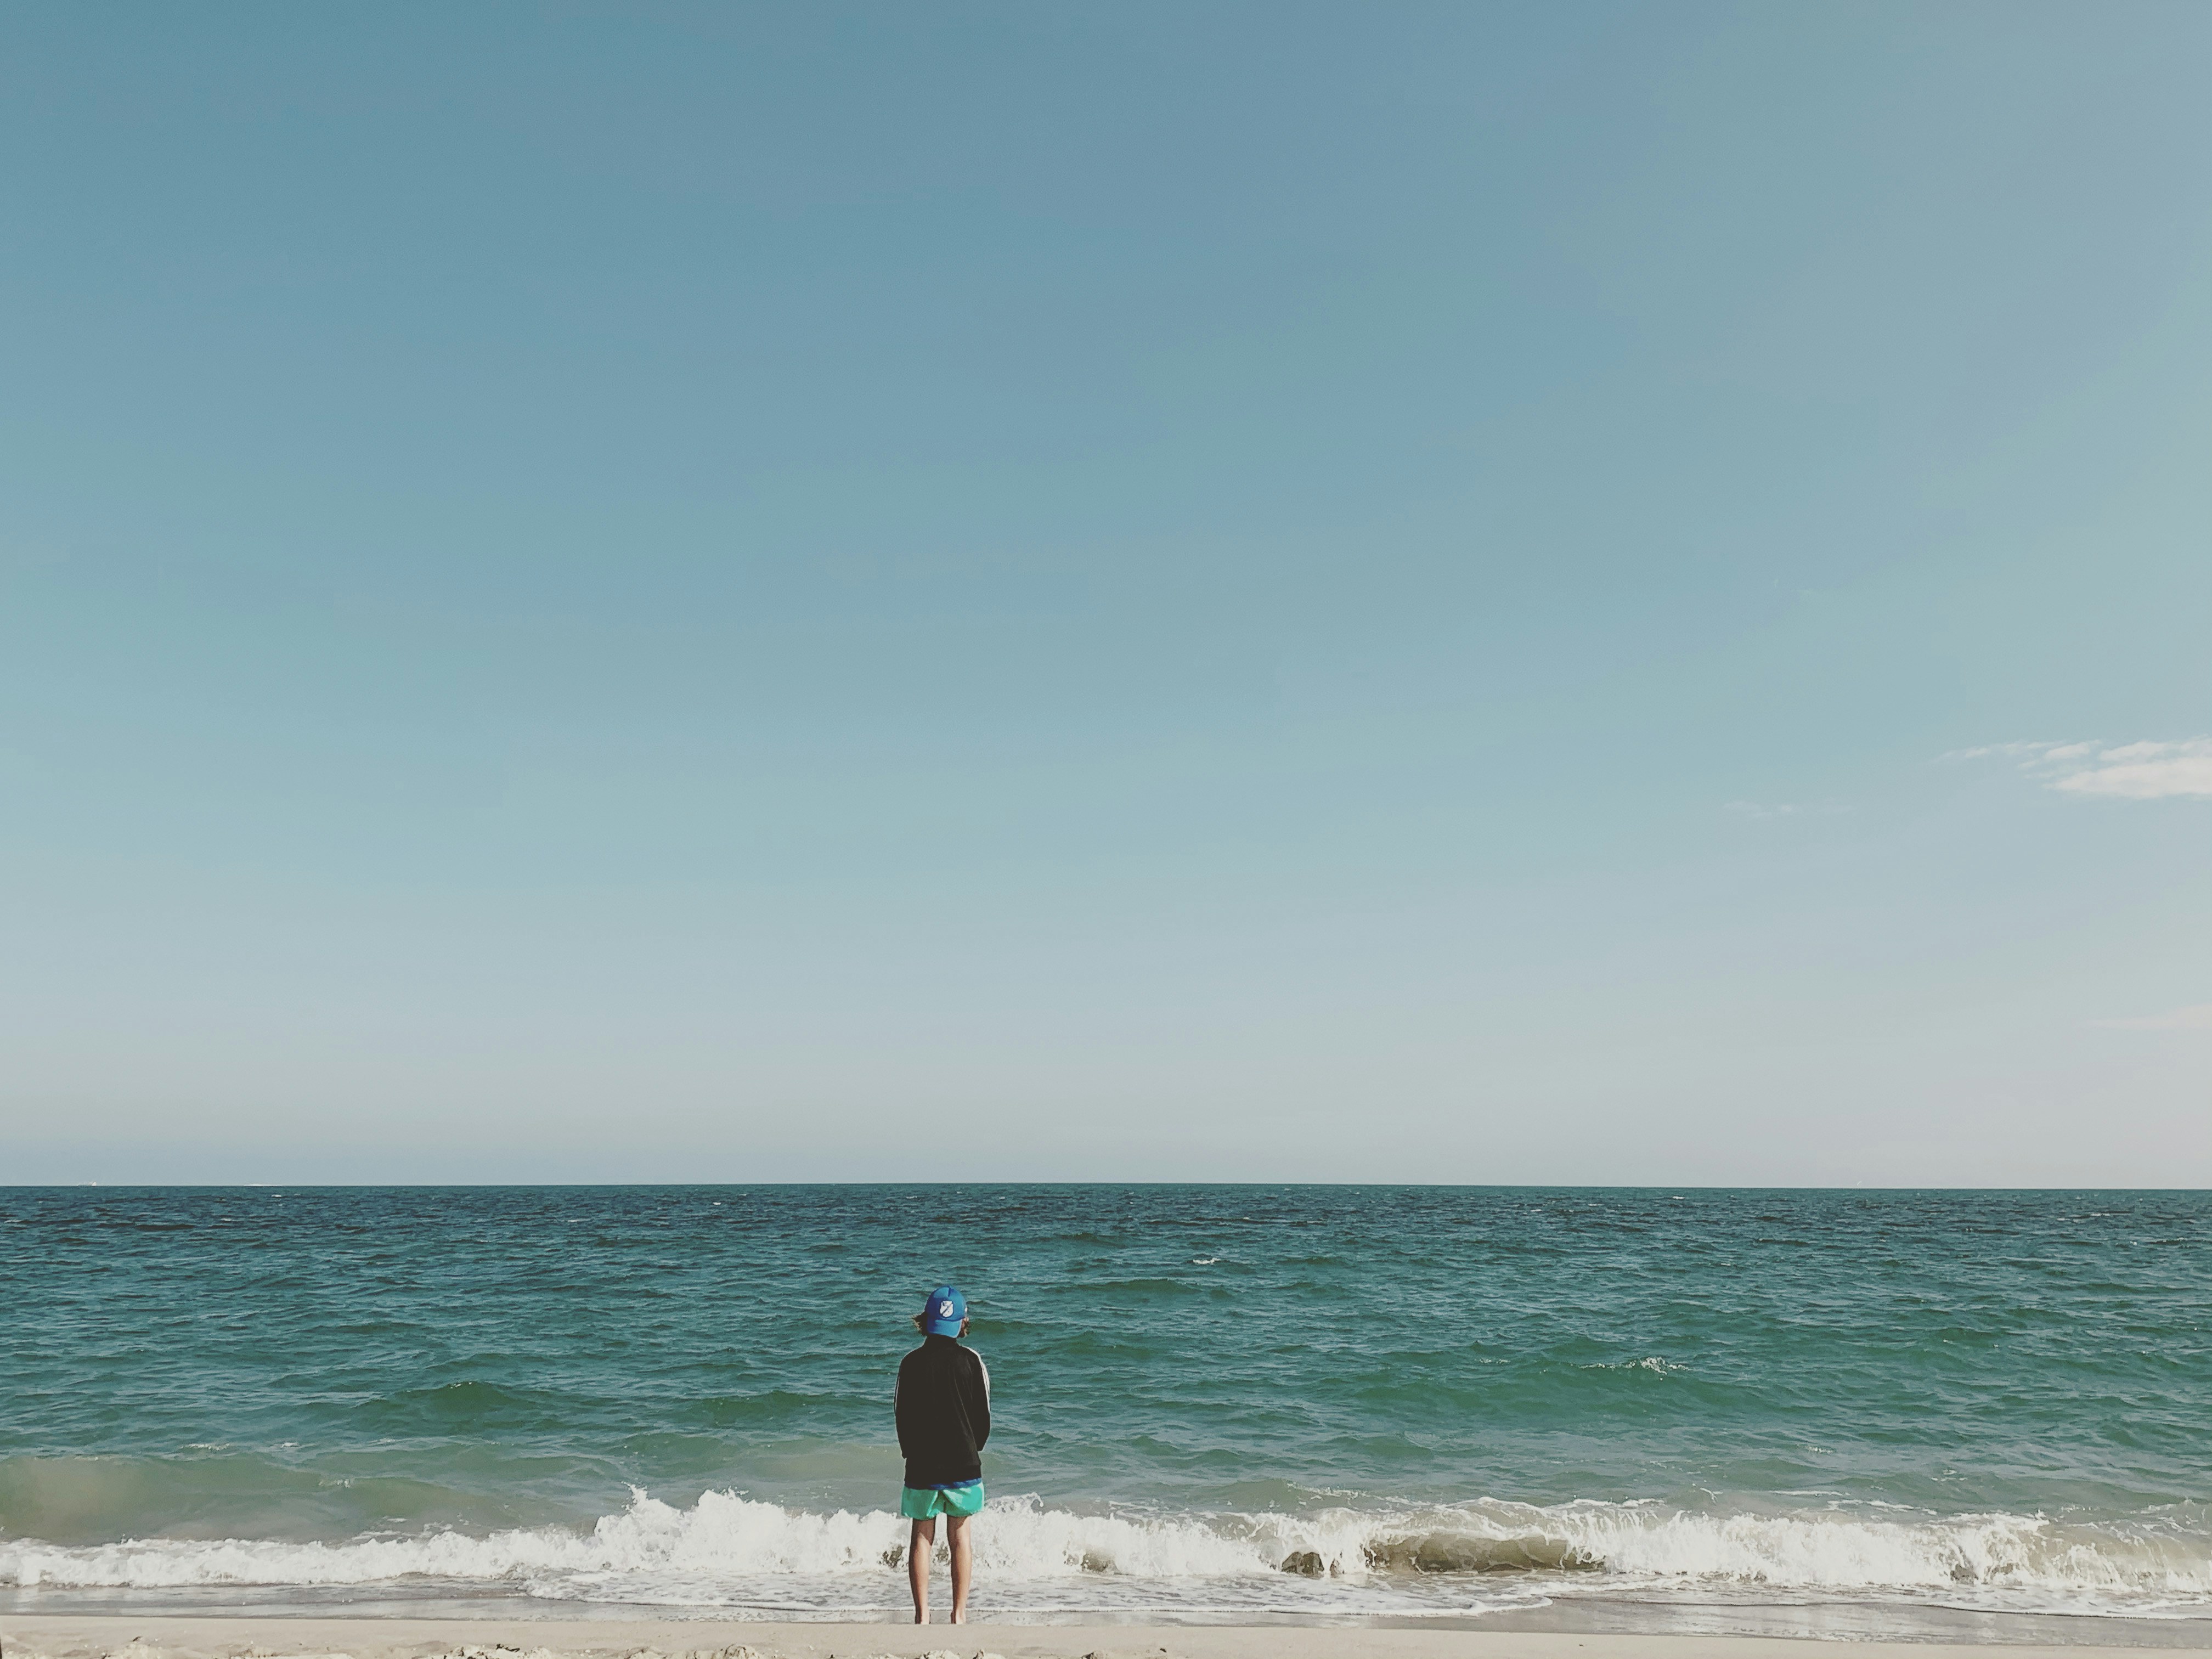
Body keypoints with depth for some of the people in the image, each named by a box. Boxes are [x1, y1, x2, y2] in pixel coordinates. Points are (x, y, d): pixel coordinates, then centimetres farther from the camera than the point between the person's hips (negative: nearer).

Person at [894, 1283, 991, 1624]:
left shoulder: (911, 1362, -4)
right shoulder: (971, 1360, -6)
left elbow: (900, 1413, 2)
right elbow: (983, 1414, 0)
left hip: (921, 1465, 0)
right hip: (963, 1464, 0)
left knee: (922, 1537, 8)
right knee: (960, 1536, 9)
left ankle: (922, 1615, 7)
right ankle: (959, 1614, 11)